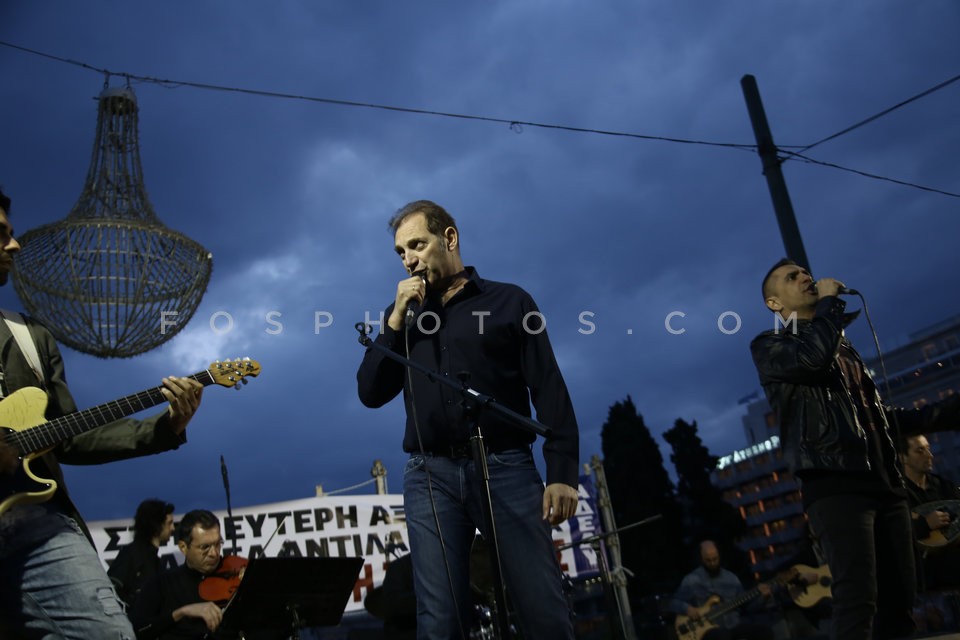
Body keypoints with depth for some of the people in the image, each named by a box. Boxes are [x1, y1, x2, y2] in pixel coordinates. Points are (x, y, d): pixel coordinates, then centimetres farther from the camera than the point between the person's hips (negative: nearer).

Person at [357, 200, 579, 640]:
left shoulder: (509, 301, 8)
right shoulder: (404, 314, 18)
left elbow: (549, 390, 1)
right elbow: (371, 393, 9)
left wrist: (562, 471, -10)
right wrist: (396, 318, 0)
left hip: (506, 467, -2)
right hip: (430, 475, 3)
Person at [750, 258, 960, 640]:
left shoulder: (842, 346, 28)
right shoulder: (769, 346, 6)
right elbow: (812, 358, -18)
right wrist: (830, 301, -2)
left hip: (885, 484, 7)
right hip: (834, 484, -7)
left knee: (900, 598, 4)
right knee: (858, 596, -18)